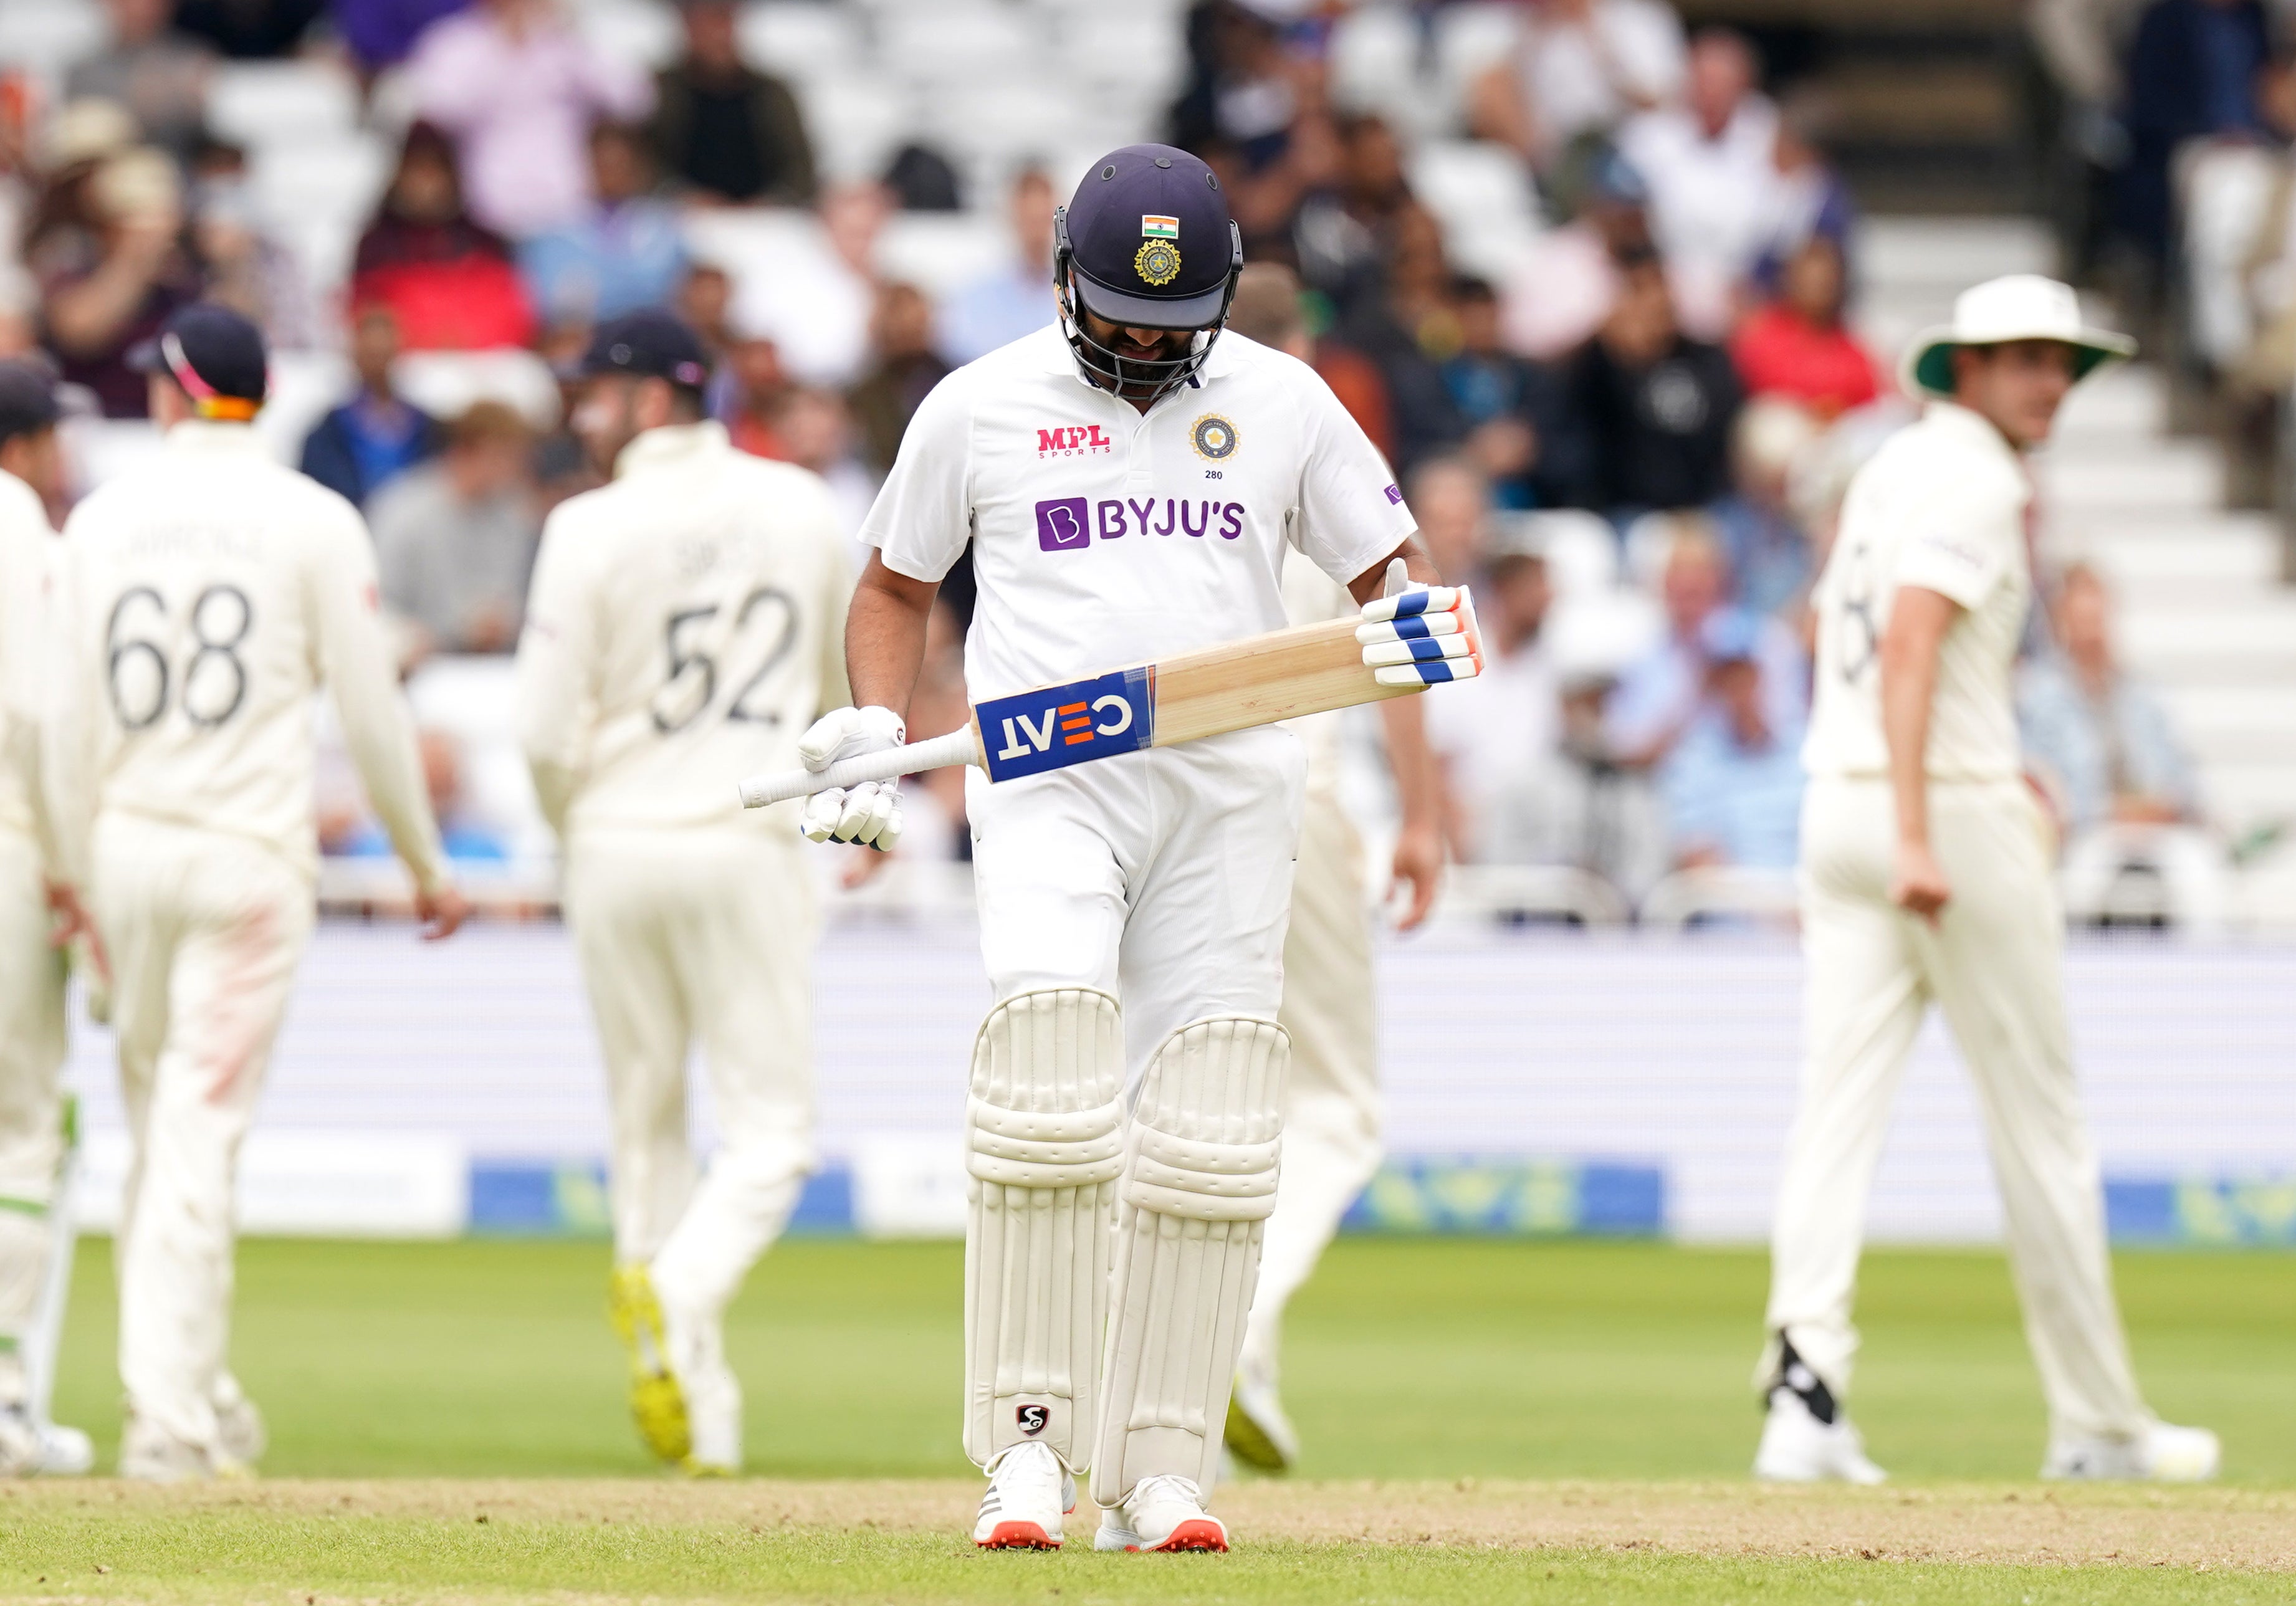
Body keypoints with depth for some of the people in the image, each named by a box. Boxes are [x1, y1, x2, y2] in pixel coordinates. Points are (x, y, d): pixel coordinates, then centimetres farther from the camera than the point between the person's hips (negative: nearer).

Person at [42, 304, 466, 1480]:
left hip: (127, 850, 3)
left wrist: (77, 873, 10)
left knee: (159, 1121, 14)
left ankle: (186, 1393, 18)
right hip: (250, 852, -3)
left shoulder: (103, 519, 5)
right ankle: (171, 1414, -10)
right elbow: (370, 710, -2)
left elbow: (73, 715, 4)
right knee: (200, 1128, -6)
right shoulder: (311, 521, -2)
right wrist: (425, 863, 8)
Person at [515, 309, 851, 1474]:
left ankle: (704, 1418, 13)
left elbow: (549, 729, -9)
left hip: (618, 846, 0)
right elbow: (843, 688, 14)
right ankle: (679, 1299, -27)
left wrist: (576, 830, 10)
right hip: (749, 845, 1)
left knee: (645, 1125, 13)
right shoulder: (803, 509, 2)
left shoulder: (592, 530, -9)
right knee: (769, 1127, 2)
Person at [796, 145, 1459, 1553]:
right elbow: (897, 583, 18)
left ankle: (1160, 1465, 3)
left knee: (1211, 1131, -3)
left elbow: (1388, 565, 15)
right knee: (1050, 1084, -19)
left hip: (1230, 789, 2)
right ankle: (1026, 1437, -12)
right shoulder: (981, 407, 8)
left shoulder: (1281, 403, 10)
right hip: (1049, 785, -2)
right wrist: (876, 723, 2)